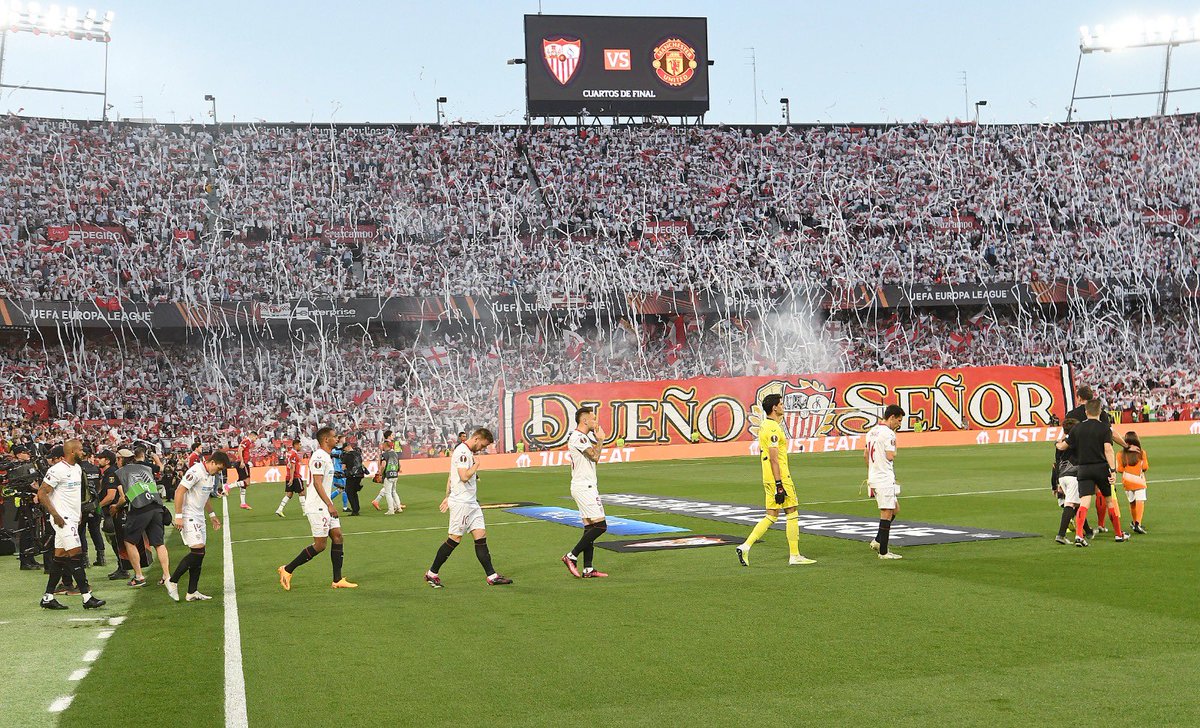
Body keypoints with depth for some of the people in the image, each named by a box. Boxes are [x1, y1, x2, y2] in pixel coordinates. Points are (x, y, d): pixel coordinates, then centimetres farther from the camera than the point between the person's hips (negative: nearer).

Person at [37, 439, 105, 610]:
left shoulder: (77, 469, 13)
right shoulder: (57, 470, -16)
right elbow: (42, 494, -16)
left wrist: (79, 514, 18)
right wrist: (55, 515, -19)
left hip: (72, 518, 9)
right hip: (63, 519, -9)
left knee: (60, 556, 11)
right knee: (76, 555, -11)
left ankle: (48, 597, 16)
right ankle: (87, 597, -11)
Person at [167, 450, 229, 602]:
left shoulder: (209, 475, 14)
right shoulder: (196, 471, -17)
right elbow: (179, 491, -20)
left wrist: (212, 515, 30)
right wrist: (178, 516, -22)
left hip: (199, 518, 10)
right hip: (188, 517, -10)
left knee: (199, 555, 6)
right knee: (197, 550, -17)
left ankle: (192, 592, 10)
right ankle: (172, 582, -4)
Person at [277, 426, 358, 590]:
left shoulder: (326, 457, 16)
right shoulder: (319, 457, -16)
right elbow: (317, 483, -22)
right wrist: (329, 505, -25)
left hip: (325, 505, 10)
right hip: (317, 507, -10)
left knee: (337, 537, 6)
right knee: (320, 545, -7)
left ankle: (337, 580, 8)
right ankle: (287, 570, 3)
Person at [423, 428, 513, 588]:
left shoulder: (468, 453, 17)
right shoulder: (462, 452, -15)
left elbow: (451, 477, 22)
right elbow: (464, 476, -26)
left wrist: (448, 497, 22)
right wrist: (477, 464, -10)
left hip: (471, 503, 10)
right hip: (461, 503, -10)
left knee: (481, 536, 4)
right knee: (454, 539, -4)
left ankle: (492, 576, 2)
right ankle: (432, 574, 8)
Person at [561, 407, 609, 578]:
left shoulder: (585, 437, 18)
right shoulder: (578, 437, -14)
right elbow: (595, 456, -20)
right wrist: (599, 439, -6)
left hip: (587, 487, 11)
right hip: (584, 487, -11)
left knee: (590, 527, 8)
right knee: (600, 525, -13)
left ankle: (587, 570, 8)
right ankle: (571, 557, -8)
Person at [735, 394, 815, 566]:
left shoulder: (763, 426, 16)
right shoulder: (773, 428, -16)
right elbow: (774, 459, -20)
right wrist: (779, 485, -21)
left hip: (768, 479, 10)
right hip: (780, 477, -10)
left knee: (772, 516, 10)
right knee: (792, 513, 0)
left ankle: (745, 546, 0)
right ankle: (794, 555, 5)